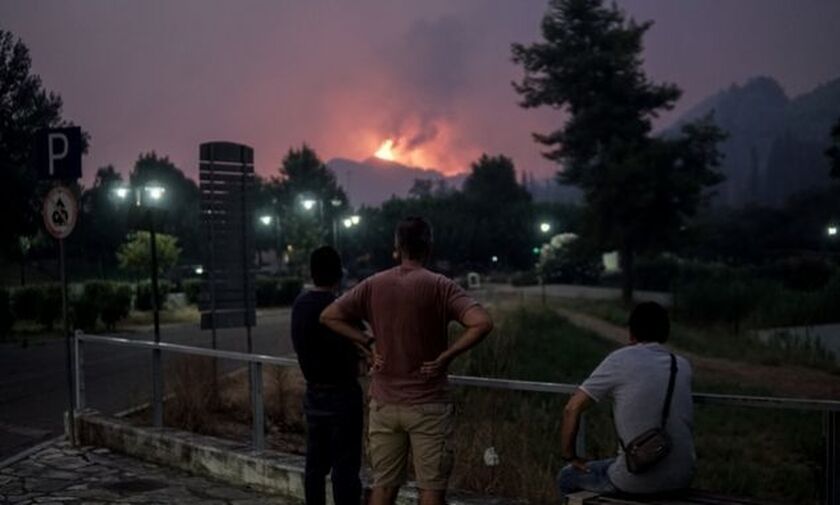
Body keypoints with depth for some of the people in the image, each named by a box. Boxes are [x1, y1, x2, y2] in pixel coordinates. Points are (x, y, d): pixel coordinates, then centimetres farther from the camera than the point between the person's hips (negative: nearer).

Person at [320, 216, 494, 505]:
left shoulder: (374, 285, 1)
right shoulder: (439, 286, -10)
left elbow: (329, 316, 5)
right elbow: (482, 323, -23)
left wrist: (369, 343, 3)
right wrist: (445, 357, -14)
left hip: (384, 403, 4)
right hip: (428, 405, -3)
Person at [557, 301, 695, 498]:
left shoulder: (620, 360, -8)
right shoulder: (683, 366, 6)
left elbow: (572, 409, -8)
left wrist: (570, 456, 6)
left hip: (637, 481, -6)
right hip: (682, 478, 6)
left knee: (567, 477, 21)